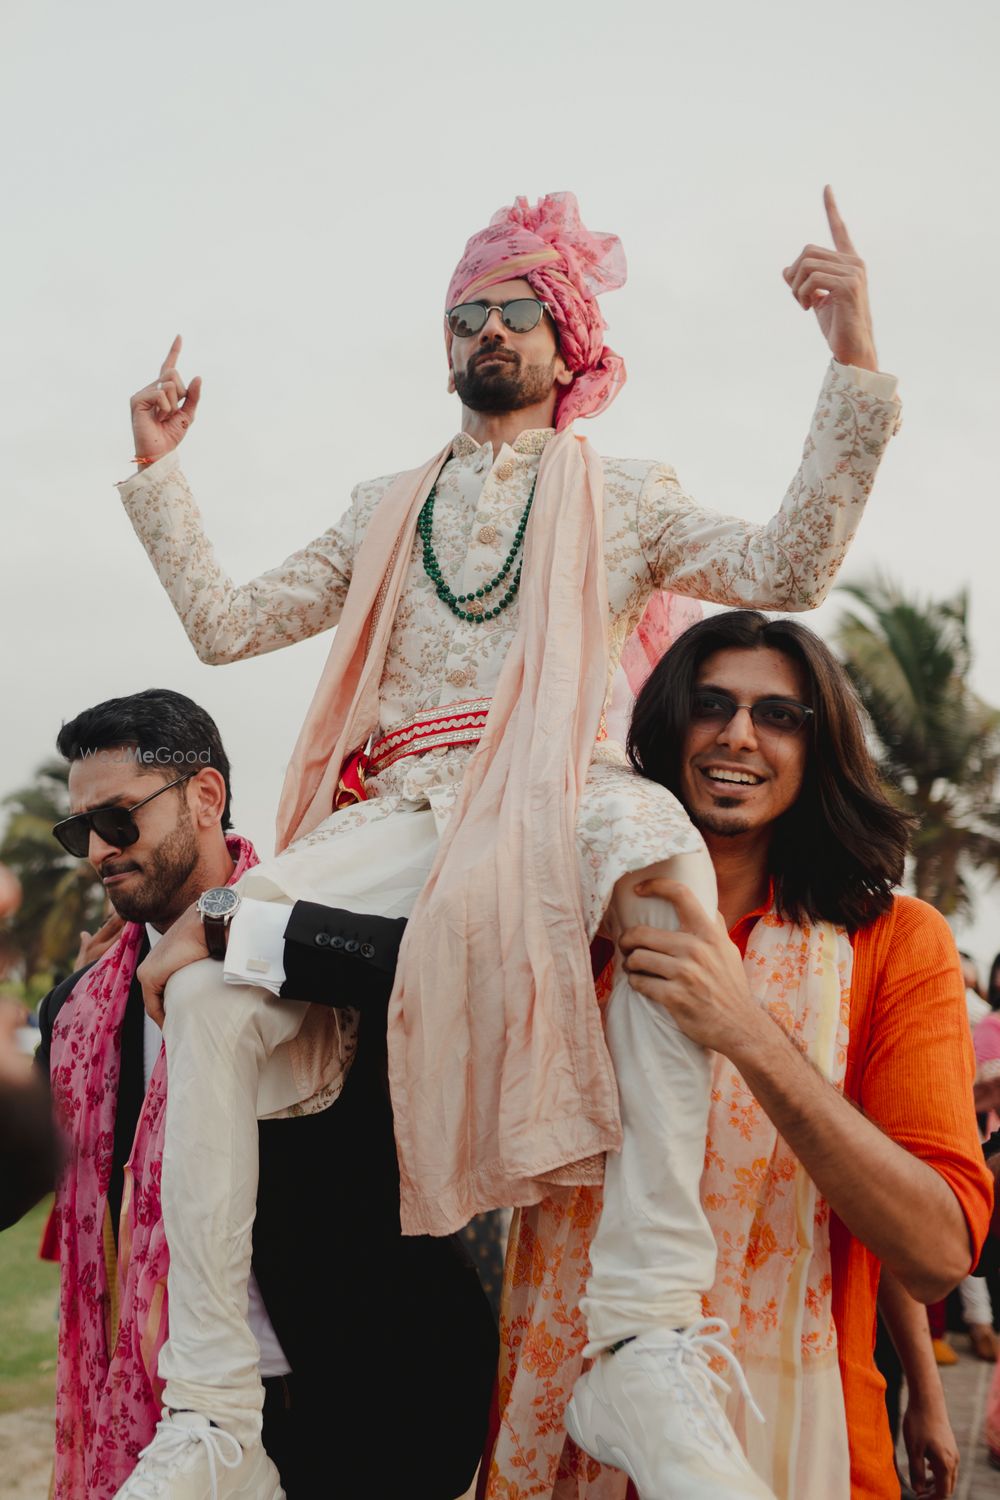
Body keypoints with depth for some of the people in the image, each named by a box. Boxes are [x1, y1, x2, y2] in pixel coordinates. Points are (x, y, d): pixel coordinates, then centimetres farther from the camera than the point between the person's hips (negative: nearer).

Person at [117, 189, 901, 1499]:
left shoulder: (620, 497, 19)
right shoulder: (388, 510, 28)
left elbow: (787, 570, 3)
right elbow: (225, 624, 25)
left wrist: (854, 362, -5)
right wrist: (159, 471, 21)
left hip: (555, 802, -3)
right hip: (400, 814, 3)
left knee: (651, 831, -41)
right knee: (206, 983, -26)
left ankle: (649, 1337, -43)